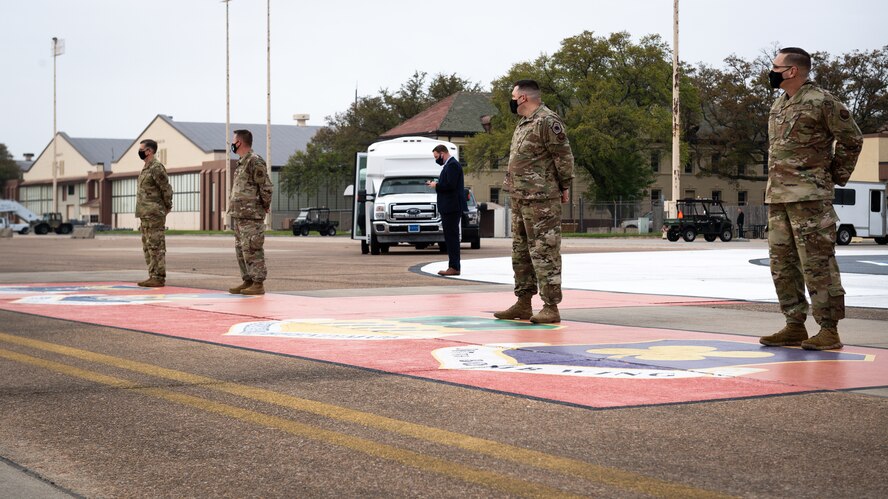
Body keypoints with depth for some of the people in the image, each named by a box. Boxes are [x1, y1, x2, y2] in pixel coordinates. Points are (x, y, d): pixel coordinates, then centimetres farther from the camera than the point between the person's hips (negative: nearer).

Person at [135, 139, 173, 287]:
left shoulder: (156, 168, -12)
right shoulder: (145, 168, 18)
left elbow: (167, 190, -13)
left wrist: (166, 208, -2)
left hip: (154, 215, -10)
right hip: (145, 214, 10)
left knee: (156, 247, -9)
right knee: (148, 247, 11)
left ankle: (159, 278, -8)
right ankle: (153, 276, 15)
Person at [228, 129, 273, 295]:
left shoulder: (255, 161, -12)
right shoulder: (242, 163, 18)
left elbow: (266, 187, -15)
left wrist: (264, 206, -5)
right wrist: (234, 209, 15)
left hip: (251, 216, -10)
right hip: (239, 215, 10)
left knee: (252, 250, -9)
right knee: (241, 250, 12)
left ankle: (258, 284, -6)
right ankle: (248, 281, 18)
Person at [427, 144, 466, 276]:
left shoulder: (452, 165, -13)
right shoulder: (449, 164, 19)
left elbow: (450, 185, -22)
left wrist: (436, 185, -9)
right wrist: (436, 184, 9)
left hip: (452, 208, -11)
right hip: (448, 208, 11)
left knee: (452, 237, -10)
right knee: (450, 237, 10)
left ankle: (454, 267, -10)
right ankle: (453, 266, 13)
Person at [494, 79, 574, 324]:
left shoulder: (547, 121, -12)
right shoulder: (523, 124, 18)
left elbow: (563, 155, -14)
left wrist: (565, 186, -11)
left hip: (541, 200, -10)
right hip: (520, 198, 10)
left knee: (544, 251, -9)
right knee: (521, 251, 14)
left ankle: (551, 307, -7)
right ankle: (523, 304, 22)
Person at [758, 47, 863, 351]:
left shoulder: (821, 102, -8)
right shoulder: (778, 105, 16)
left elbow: (851, 139, -4)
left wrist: (836, 177, 1)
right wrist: (776, 183, 17)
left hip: (810, 197, -8)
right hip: (777, 197, 9)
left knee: (817, 263, -8)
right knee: (782, 264, 9)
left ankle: (829, 330, -4)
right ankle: (795, 326, 16)